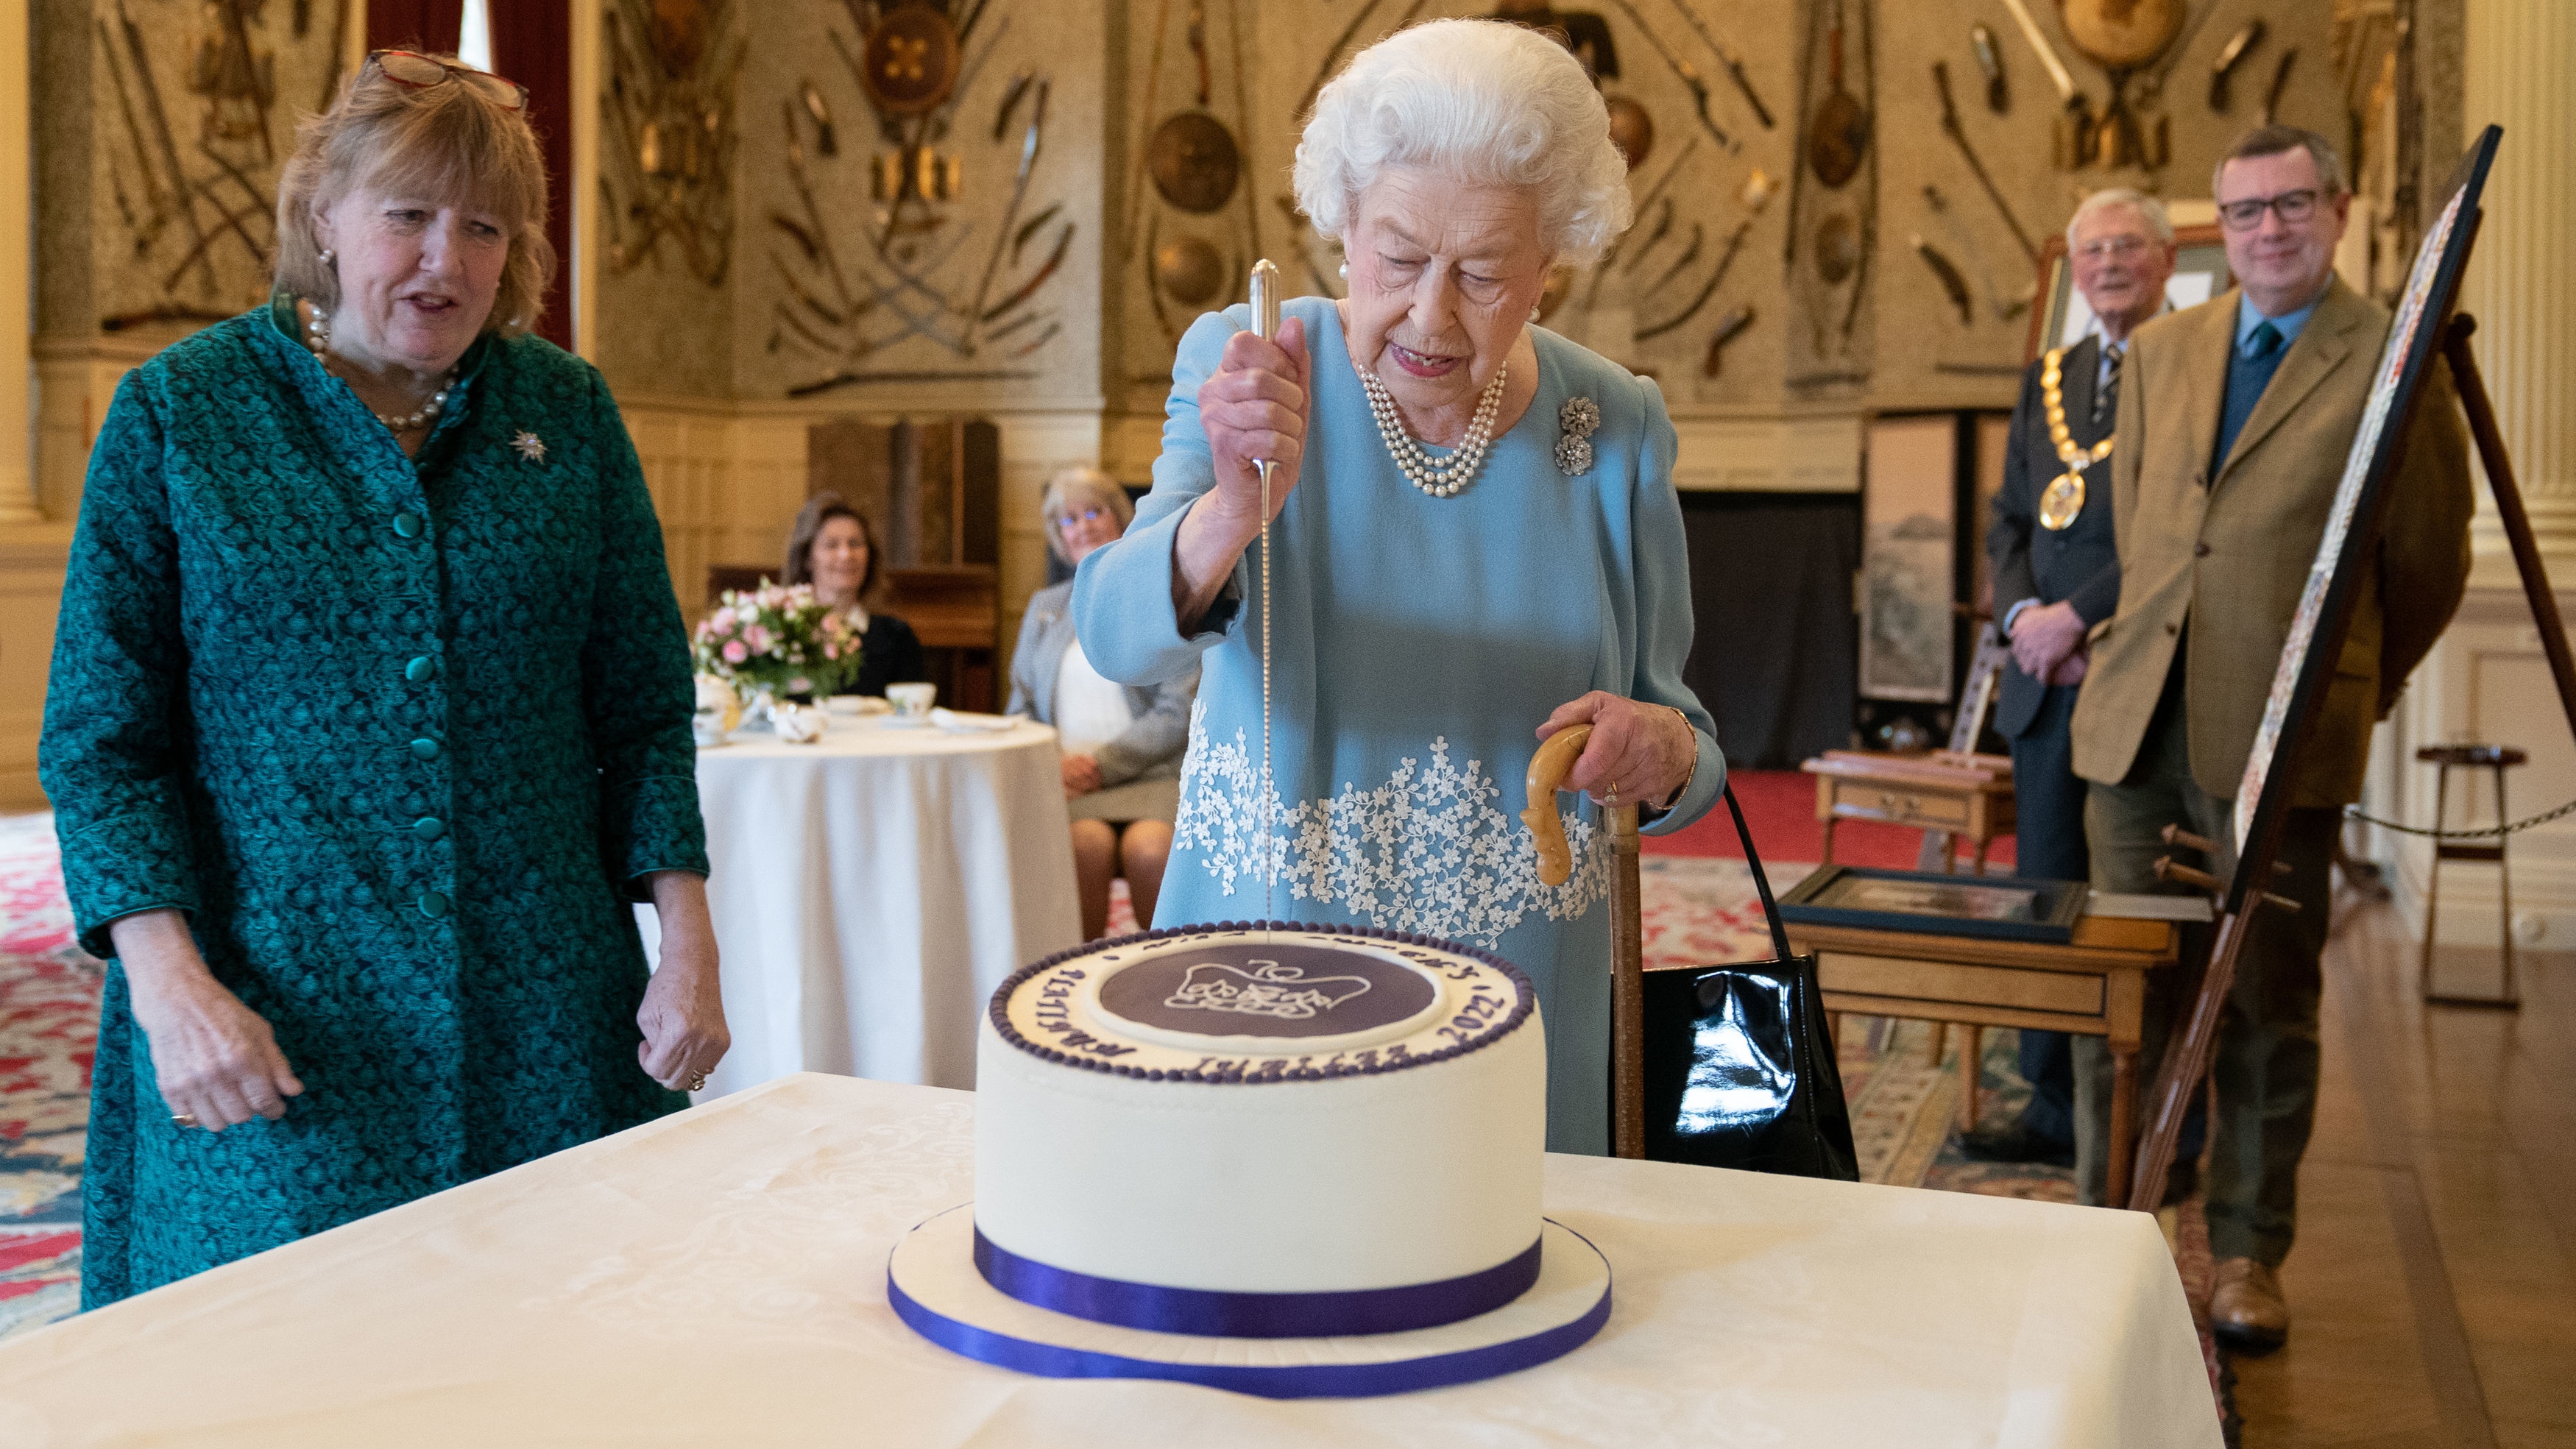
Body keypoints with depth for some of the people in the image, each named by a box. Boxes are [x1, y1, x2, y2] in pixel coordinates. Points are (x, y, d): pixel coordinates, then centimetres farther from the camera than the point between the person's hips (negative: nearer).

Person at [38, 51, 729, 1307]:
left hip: (547, 1016, 2)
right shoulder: (178, 410, 0)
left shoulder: (569, 413, 6)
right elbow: (99, 733, -1)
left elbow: (644, 708, 7)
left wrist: (688, 939, -3)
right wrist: (169, 980, -13)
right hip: (274, 1025, -2)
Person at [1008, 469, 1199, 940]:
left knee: (1147, 847, -36)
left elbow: (1178, 714, 0)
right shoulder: (1044, 607, 23)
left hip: (1147, 774, -2)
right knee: (1089, 843, -34)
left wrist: (1101, 765, -11)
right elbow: (1021, 708, 20)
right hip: (1065, 777, 2)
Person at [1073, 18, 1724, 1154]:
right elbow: (1117, 635, -22)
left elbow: (1683, 738, 5)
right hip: (1256, 985, -1)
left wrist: (1664, 755, -18)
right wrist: (1236, 509, -41)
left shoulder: (1616, 429, -3)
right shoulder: (1244, 367, -8)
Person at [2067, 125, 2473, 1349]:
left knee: (2266, 1006, 5)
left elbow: (2428, 567, 5)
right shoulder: (2161, 352, 13)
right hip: (2136, 721, 4)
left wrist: (2346, 691, 13)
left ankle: (2248, 1255, 19)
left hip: (2277, 736, -4)